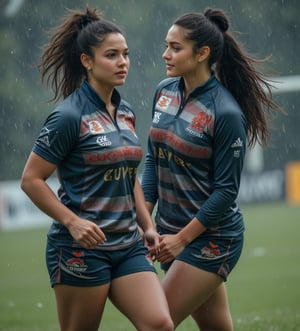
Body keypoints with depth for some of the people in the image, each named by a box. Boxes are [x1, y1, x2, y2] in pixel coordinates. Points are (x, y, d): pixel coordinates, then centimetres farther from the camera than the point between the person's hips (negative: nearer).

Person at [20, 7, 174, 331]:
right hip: (80, 247, -6)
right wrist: (72, 221, -19)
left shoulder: (125, 112, 11)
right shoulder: (70, 115, -11)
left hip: (128, 246, 6)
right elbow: (31, 179, -11)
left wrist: (147, 226, 16)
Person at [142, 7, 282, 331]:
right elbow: (153, 158, 11)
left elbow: (226, 191, -16)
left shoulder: (226, 113, -19)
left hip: (211, 239, -7)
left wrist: (182, 239, -14)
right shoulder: (164, 92, 2)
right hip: (171, 231, 7)